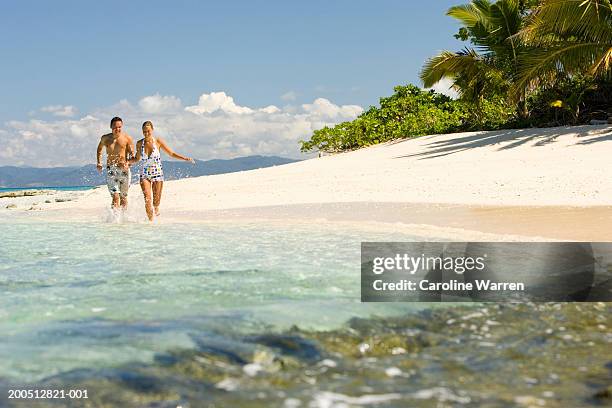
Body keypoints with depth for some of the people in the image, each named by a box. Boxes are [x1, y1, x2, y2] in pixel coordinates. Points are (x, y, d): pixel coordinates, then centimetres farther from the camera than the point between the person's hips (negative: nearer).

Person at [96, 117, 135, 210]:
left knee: (123, 197, 12)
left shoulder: (127, 138, -2)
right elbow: (100, 148, 26)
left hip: (124, 170, 0)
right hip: (111, 170, 0)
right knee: (115, 197, -14)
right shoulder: (105, 138, 5)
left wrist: (128, 163, -26)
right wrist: (99, 163, 17)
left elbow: (132, 154, -6)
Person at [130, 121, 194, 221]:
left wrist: (185, 158, -12)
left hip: (157, 174, -1)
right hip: (144, 175, 1)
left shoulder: (158, 141, -7)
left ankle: (156, 210, 39)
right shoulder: (139, 144, -1)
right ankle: (150, 220, -5)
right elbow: (137, 159, 14)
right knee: (147, 199, -16)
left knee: (156, 201, 4)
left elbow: (171, 153, -1)